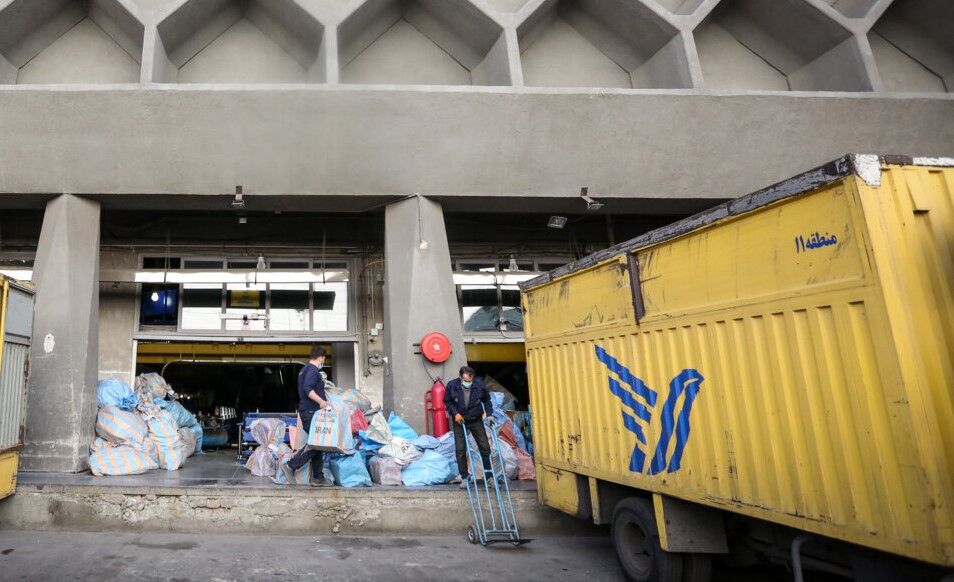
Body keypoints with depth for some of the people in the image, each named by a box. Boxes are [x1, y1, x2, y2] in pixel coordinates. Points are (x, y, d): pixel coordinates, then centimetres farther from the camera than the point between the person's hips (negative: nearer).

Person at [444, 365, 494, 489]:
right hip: (459, 421, 0)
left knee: (485, 447, 0)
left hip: (476, 420, 1)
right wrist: (455, 413, -15)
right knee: (460, 450, -1)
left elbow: (486, 400, 2)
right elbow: (447, 401, -3)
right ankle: (464, 477, 11)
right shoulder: (451, 385, -18)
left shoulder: (479, 385, -17)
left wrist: (489, 413, -8)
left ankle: (489, 475, 12)